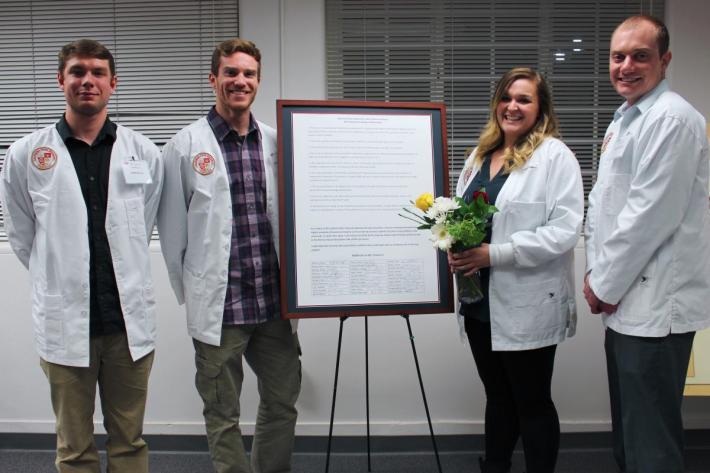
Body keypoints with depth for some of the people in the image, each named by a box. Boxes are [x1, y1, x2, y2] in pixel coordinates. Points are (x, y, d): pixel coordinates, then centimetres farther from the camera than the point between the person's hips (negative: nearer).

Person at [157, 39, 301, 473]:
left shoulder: (276, 142, 6)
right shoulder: (187, 145, -4)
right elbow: (172, 229, -2)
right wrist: (191, 294, 1)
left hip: (273, 301, 4)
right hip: (218, 305, -3)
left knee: (283, 402, 15)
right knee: (224, 416, 9)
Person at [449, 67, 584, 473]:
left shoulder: (555, 155, -9)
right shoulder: (480, 155, 13)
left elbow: (565, 229, -18)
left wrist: (495, 254, -23)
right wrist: (456, 249, -5)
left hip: (527, 306, -7)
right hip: (480, 302, 7)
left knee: (532, 403, 7)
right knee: (498, 397, 20)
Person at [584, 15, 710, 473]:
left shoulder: (671, 118, -16)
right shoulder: (624, 119, 16)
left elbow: (650, 214, -21)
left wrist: (605, 285, -12)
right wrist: (598, 275, 8)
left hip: (656, 304, -9)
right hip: (628, 299, 9)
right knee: (627, 428, 21)